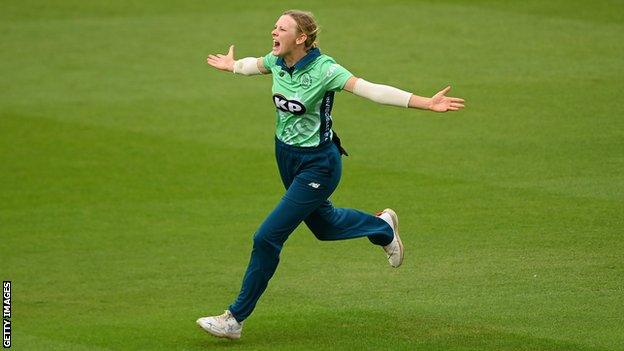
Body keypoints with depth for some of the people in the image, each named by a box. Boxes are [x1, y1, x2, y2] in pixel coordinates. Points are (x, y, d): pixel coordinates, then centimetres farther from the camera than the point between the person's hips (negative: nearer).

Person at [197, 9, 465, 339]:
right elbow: (257, 64, 19)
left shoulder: (323, 69, -25)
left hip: (317, 165, -8)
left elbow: (369, 89, -33)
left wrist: (426, 103, -43)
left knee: (267, 237, -11)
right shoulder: (277, 61, -6)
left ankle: (235, 319, -1)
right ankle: (383, 227, 54)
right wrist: (232, 65, 41)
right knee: (322, 225, 27)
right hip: (286, 156, 8)